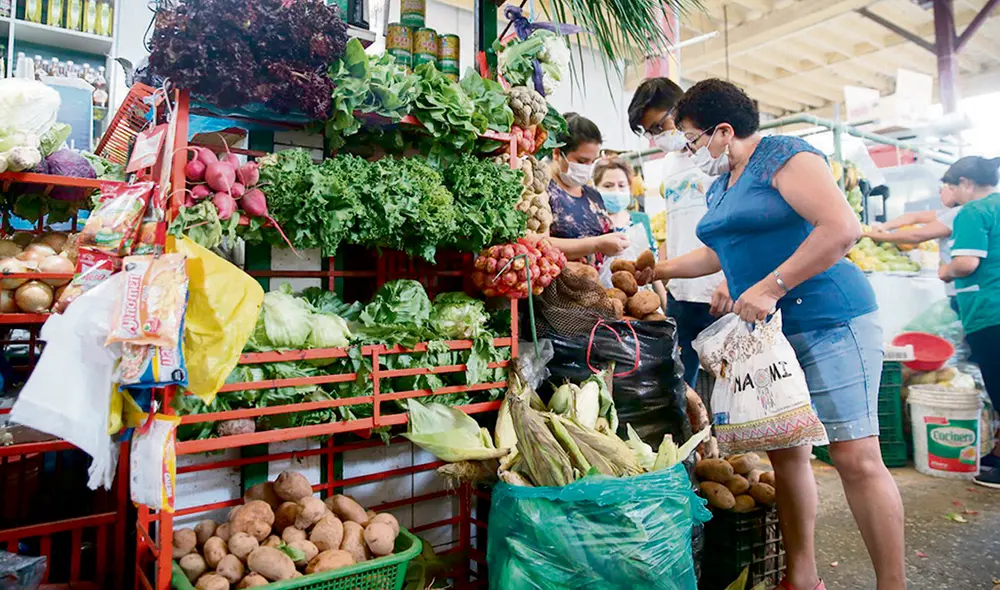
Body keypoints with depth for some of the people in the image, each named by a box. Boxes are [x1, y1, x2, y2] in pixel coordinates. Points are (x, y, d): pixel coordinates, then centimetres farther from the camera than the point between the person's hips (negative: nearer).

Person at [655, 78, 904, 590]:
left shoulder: (784, 156, -9)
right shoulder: (720, 185, 17)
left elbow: (843, 228, -21)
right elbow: (718, 254, 31)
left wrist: (771, 286, -23)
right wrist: (657, 270, 28)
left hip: (828, 323, -8)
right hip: (767, 332, 9)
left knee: (856, 458, -7)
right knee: (785, 452, 9)